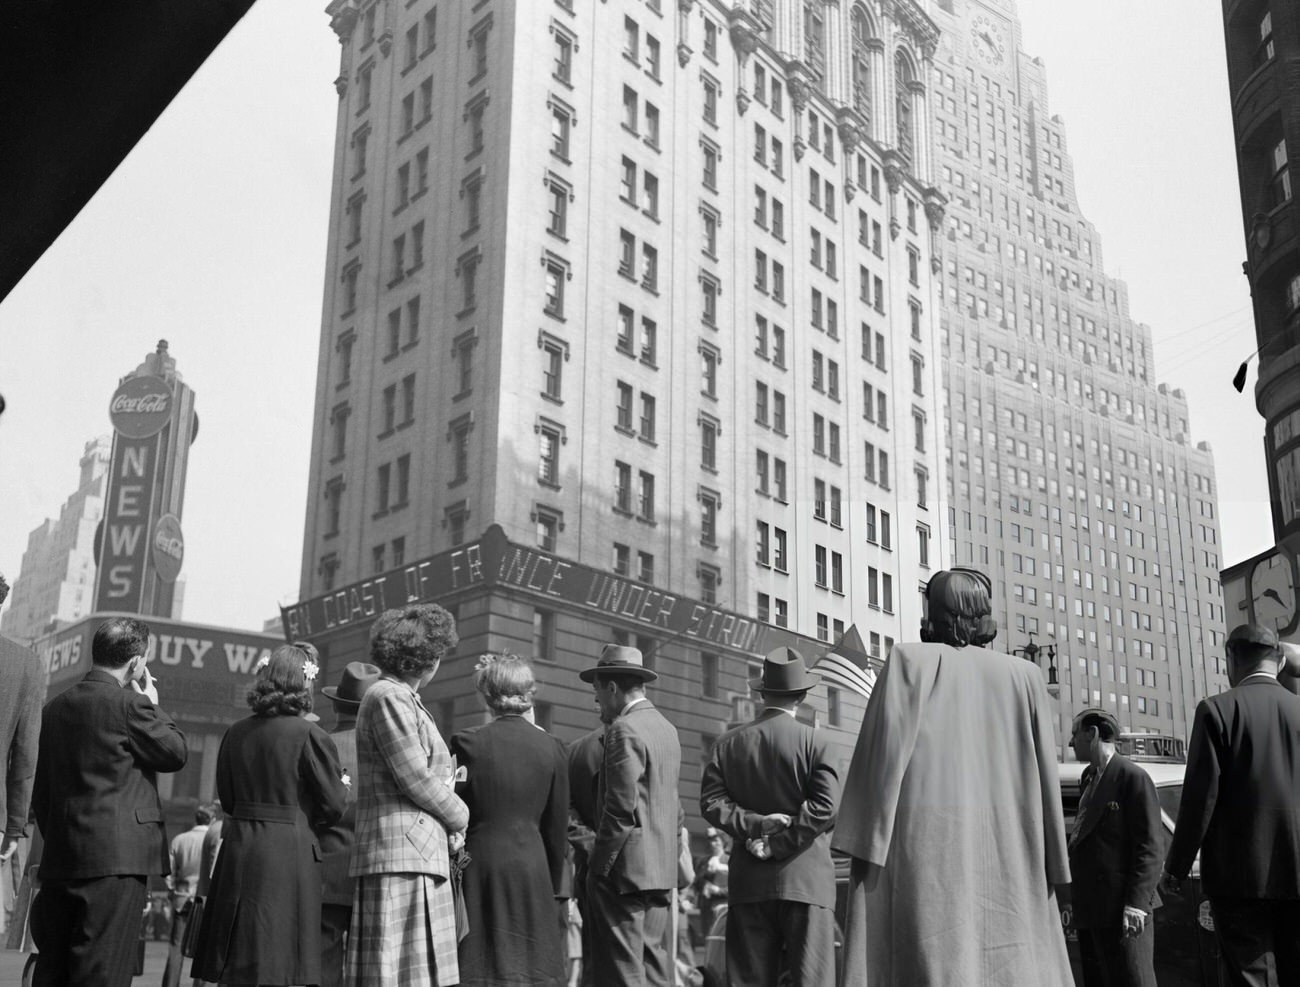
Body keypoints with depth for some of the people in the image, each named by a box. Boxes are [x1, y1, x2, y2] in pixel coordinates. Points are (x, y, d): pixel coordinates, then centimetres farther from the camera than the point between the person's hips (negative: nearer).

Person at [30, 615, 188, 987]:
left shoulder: (55, 707, 12)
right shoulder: (128, 704, -11)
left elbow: (39, 791, 16)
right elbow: (176, 752, -1)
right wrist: (152, 705, 9)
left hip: (59, 859, 7)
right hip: (116, 858, -7)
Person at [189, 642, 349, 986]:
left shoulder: (236, 734, 5)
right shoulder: (309, 735, -11)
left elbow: (227, 798, 13)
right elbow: (333, 803, -8)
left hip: (238, 850, 5)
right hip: (289, 852, -5)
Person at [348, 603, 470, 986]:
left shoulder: (405, 699, 21)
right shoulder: (387, 697, -10)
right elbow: (415, 780, -14)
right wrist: (459, 816, 0)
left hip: (423, 854, 9)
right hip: (400, 855, -9)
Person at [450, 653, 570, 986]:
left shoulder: (467, 743, -5)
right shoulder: (551, 747, 2)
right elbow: (557, 827, 7)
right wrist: (554, 888, 16)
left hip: (480, 865, -2)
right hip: (532, 867, 2)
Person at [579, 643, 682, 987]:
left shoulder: (624, 730, -13)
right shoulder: (666, 728, 14)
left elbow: (622, 808, -19)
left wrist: (599, 864, -12)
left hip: (625, 869, -9)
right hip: (661, 870, 9)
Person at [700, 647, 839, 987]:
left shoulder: (729, 742, 7)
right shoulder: (815, 741, -3)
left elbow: (711, 801, 0)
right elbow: (825, 807, -12)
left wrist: (755, 825, -6)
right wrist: (778, 846, -9)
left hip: (749, 881, 3)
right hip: (805, 881, -3)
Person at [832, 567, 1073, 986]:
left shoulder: (910, 660, 4)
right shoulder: (1025, 675, 11)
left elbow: (883, 754, -4)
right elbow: (1045, 777, 10)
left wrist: (867, 843, -3)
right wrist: (1052, 868, 14)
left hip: (926, 844, -2)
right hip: (1007, 856, 3)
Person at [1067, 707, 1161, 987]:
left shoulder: (1132, 777, -7)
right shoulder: (1089, 778, 17)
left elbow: (1149, 845, -12)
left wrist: (1136, 902, -19)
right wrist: (1075, 897, 13)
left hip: (1122, 910, -8)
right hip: (1090, 910, 8)